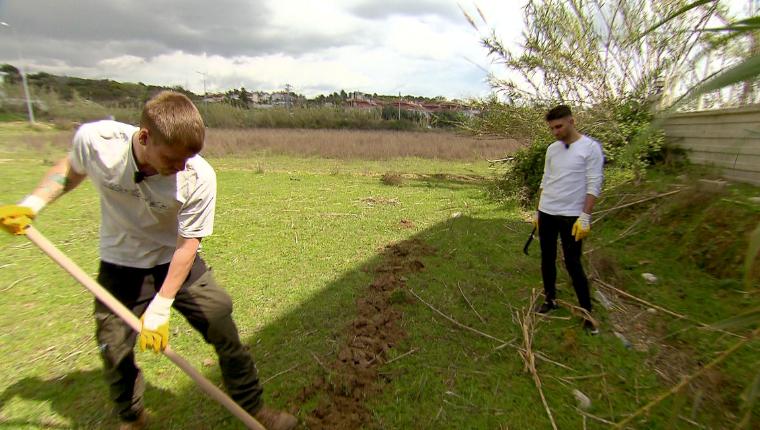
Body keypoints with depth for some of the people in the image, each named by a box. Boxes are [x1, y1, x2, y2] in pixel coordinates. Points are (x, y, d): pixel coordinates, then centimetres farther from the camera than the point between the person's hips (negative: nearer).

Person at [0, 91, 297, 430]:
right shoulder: (94, 140, -22)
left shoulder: (198, 178, -29)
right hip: (120, 266, 2)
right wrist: (32, 204, -10)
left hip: (178, 263, -1)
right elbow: (71, 168, 4)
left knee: (224, 331, -1)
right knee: (114, 349, 10)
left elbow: (187, 244, -21)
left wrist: (160, 308, -21)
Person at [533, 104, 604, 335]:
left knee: (573, 264, -2)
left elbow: (594, 185, -11)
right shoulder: (552, 149, 9)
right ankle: (550, 299, 30)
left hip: (571, 216, -5)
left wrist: (585, 216, -17)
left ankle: (587, 312, 13)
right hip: (546, 213, 6)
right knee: (547, 259, 13)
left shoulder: (590, 147, -9)